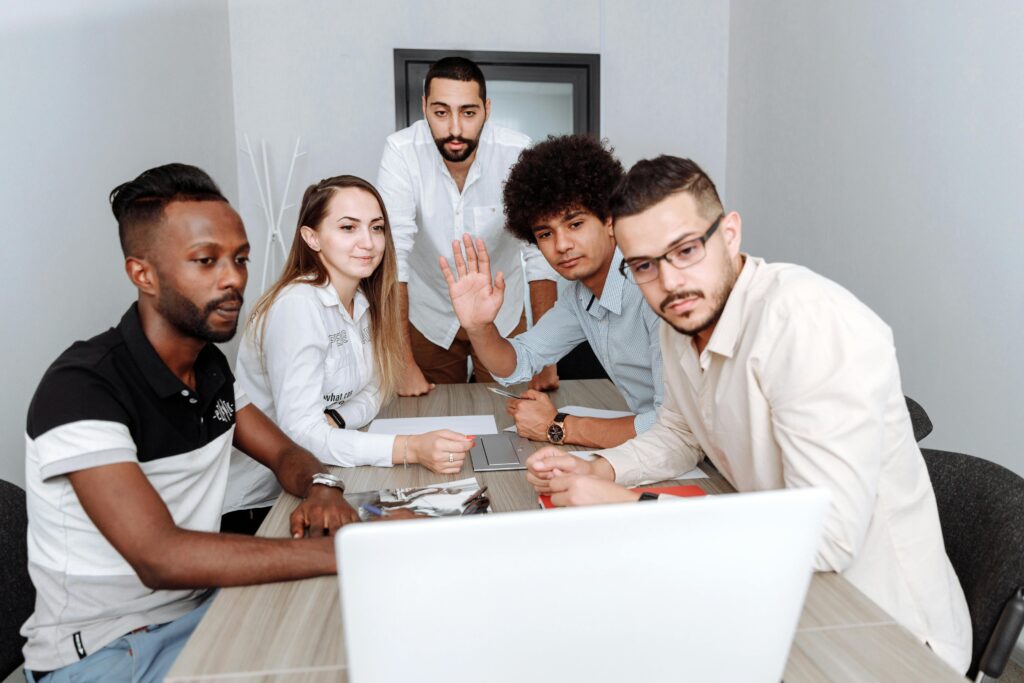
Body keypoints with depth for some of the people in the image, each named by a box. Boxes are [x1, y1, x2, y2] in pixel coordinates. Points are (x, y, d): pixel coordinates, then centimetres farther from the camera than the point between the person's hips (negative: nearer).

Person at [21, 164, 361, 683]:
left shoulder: (211, 367, 2)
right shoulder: (81, 388, -23)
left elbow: (285, 453, 9)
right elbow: (160, 557, -32)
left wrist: (320, 489, -16)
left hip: (203, 603, 7)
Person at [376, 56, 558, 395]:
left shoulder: (518, 153, -23)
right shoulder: (401, 151, -23)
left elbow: (540, 253, -20)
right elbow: (391, 254, -25)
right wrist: (404, 365, -27)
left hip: (501, 314, 1)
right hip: (428, 315, 0)